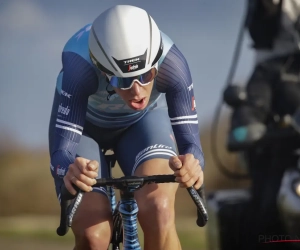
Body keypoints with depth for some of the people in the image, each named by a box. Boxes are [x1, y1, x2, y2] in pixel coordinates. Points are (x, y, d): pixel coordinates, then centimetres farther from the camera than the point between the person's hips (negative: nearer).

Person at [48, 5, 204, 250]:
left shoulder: (171, 63, -35)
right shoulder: (79, 67, -39)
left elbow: (190, 142, -35)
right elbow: (61, 150, -41)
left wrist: (192, 164, -59)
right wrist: (69, 169, -65)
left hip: (143, 121, 1)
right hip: (84, 125, -1)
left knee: (159, 211, -26)